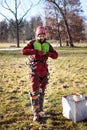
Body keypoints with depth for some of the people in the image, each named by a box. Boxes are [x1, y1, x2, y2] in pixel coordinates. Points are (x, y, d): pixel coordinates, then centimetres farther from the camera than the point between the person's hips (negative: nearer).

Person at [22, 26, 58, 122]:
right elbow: (24, 51, -17)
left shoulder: (47, 45, 9)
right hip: (35, 70, -4)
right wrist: (36, 51, -25)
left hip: (44, 70, 4)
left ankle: (40, 109, 29)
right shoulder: (32, 43, -1)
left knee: (42, 90, 13)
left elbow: (55, 55, 6)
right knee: (35, 91, -8)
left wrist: (48, 53, -15)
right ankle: (36, 113, -3)